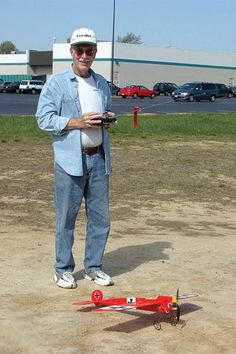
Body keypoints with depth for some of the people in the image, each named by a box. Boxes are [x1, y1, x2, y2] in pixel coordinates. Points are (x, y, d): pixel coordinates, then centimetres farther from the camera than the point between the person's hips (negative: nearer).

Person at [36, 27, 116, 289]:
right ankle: (63, 269, 13)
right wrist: (78, 122, -17)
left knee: (100, 216, 8)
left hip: (99, 158, 6)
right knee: (66, 217, -1)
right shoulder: (56, 83, -2)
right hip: (70, 159, -5)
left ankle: (93, 267, 21)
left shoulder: (102, 83, 16)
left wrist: (108, 120, 4)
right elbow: (44, 118, -8)